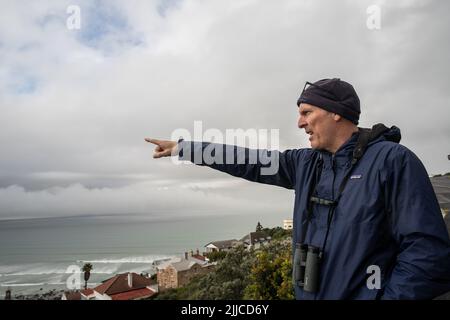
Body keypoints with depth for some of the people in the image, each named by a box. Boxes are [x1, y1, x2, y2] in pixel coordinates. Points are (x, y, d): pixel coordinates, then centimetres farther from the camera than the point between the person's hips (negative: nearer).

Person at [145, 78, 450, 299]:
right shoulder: (306, 163, 4)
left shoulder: (393, 161, -14)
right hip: (308, 294, 6)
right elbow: (247, 162, 5)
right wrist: (181, 147, 7)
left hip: (365, 293, -5)